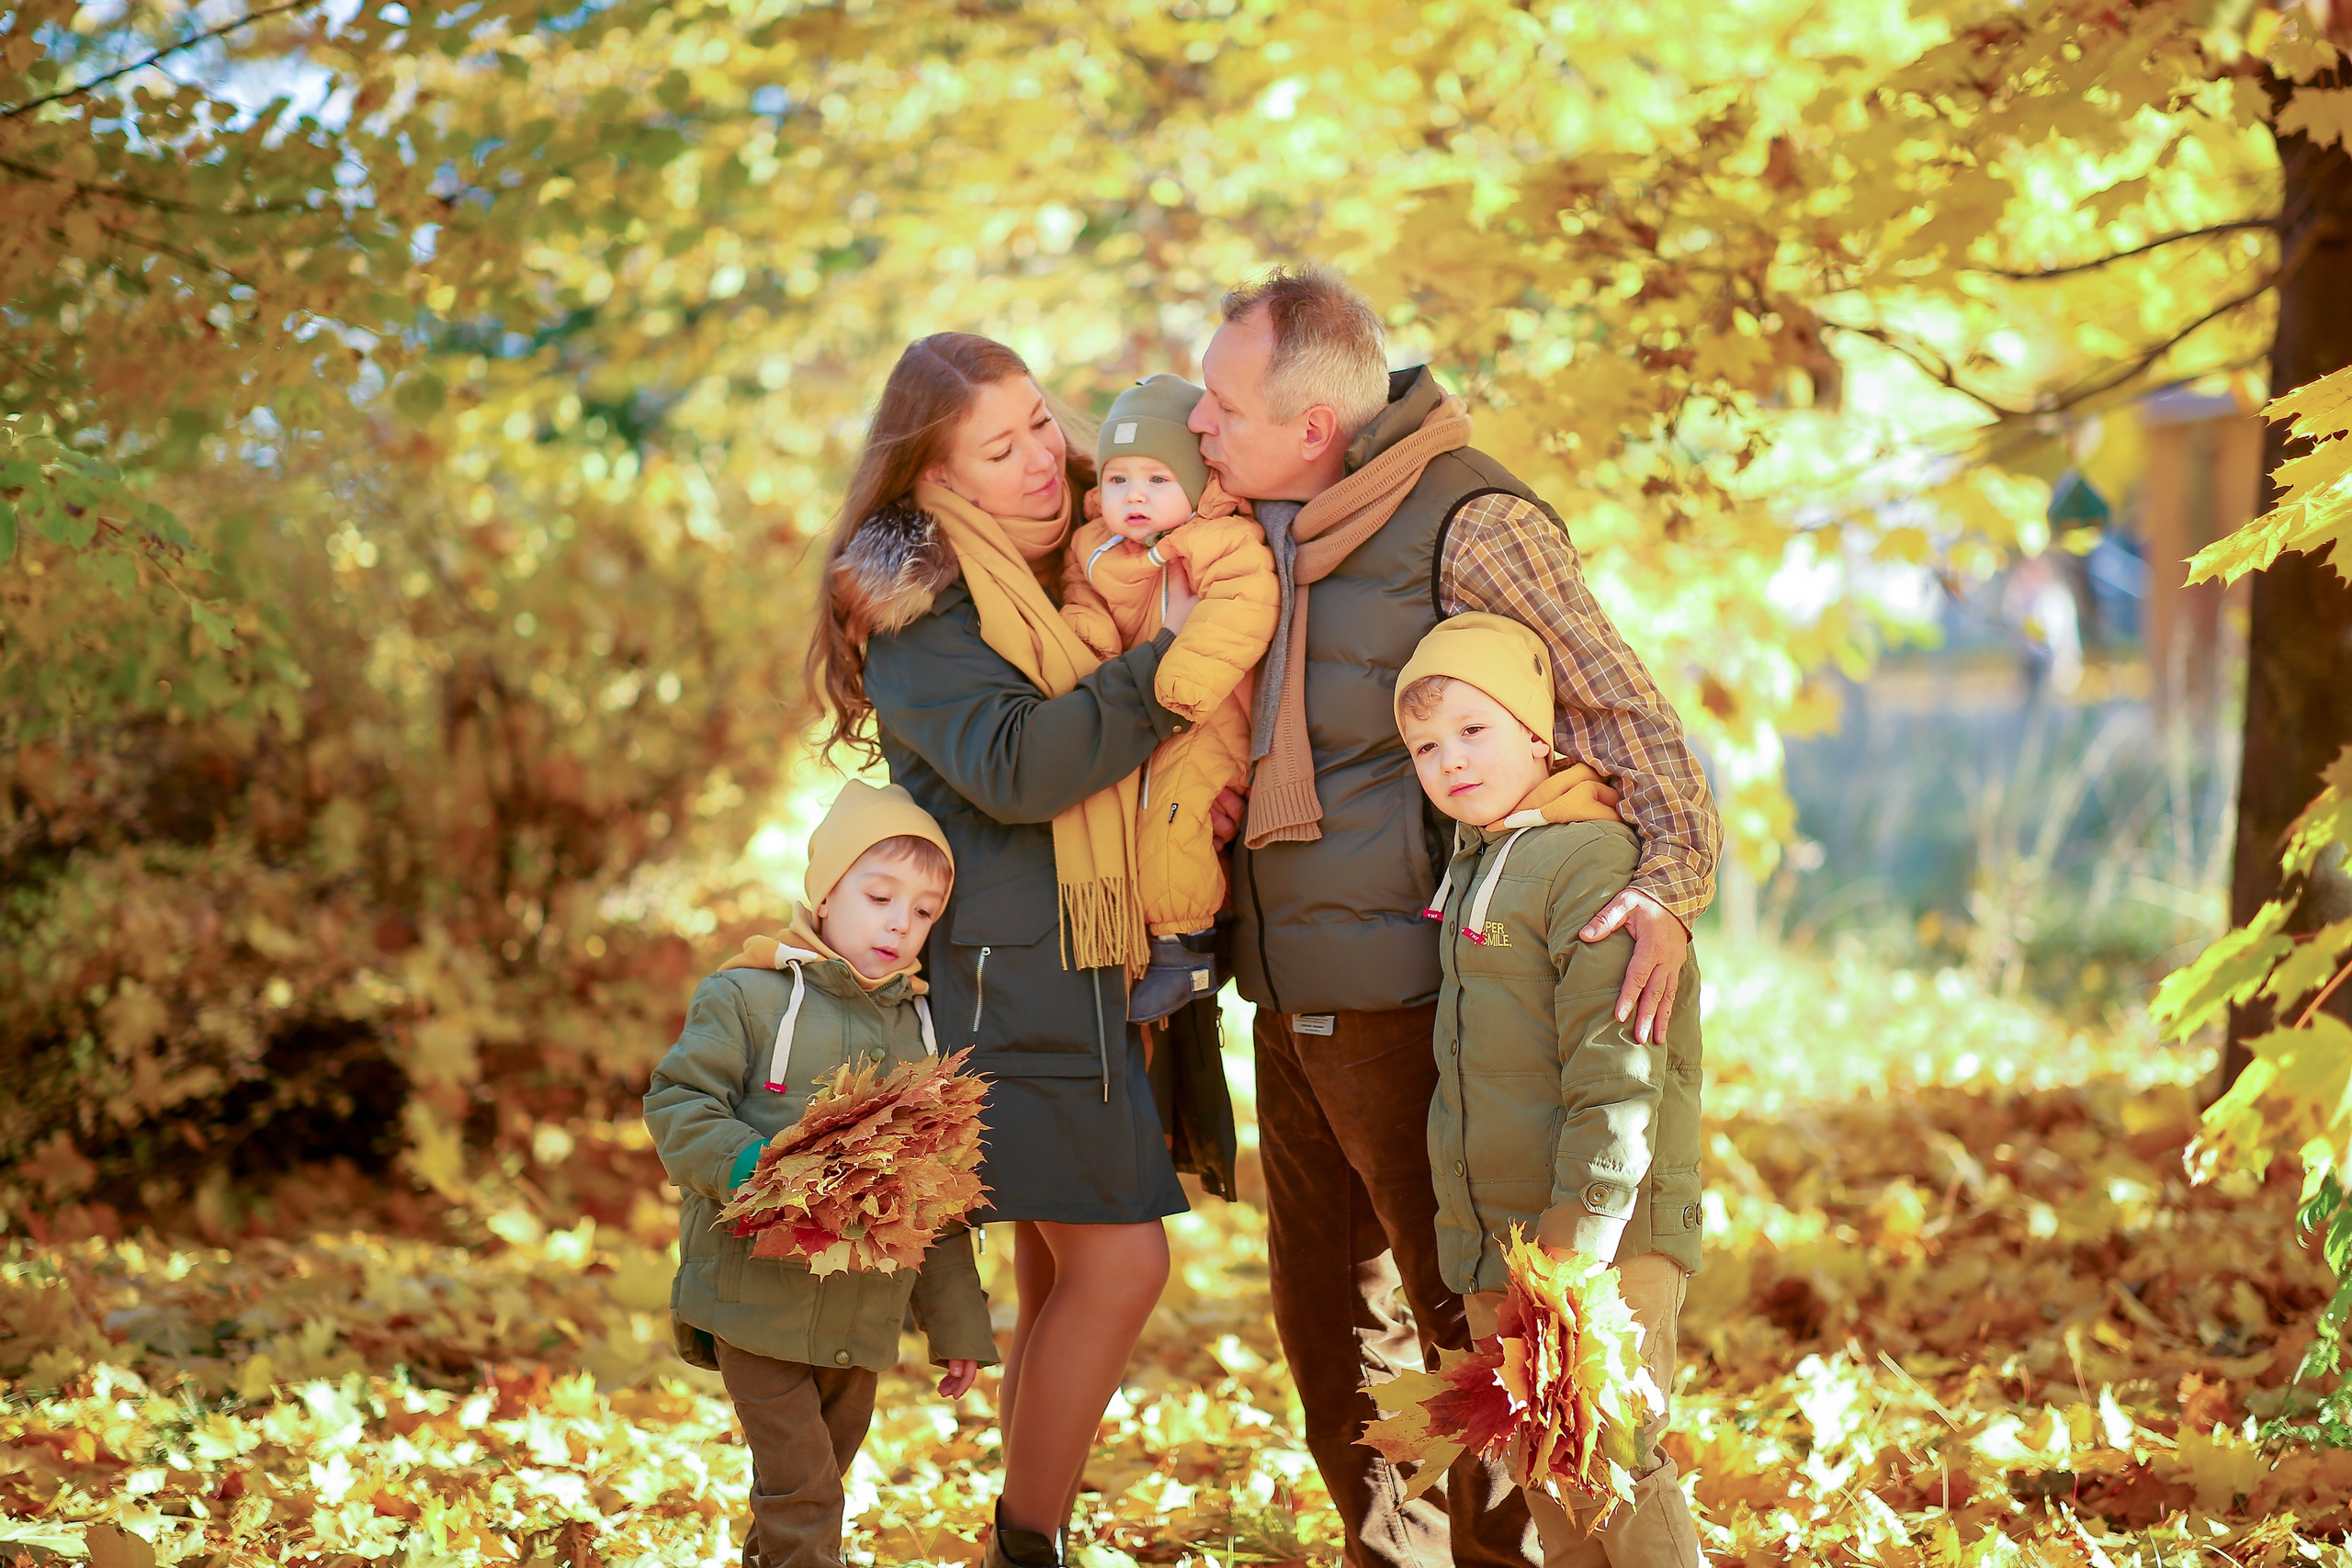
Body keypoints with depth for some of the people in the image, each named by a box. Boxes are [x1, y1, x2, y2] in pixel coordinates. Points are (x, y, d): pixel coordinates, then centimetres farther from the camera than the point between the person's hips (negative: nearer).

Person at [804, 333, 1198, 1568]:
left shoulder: (1085, 566, 14)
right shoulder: (911, 602, -10)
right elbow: (1011, 767, -24)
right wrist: (1167, 660, -23)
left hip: (1088, 971, 8)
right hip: (1004, 976, -8)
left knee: (1060, 1281, 10)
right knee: (1118, 1268, -11)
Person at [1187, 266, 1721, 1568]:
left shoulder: (1467, 521, -15)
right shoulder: (1261, 531, 9)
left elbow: (1622, 709, -18)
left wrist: (1670, 884, -29)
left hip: (1411, 1006, -8)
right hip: (1288, 1006, 8)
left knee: (1468, 1324, 2)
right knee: (1327, 1318, 17)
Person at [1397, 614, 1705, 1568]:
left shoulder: (1590, 862, -14)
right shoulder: (1471, 866, 15)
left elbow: (1617, 1071, -20)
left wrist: (1580, 1240, -23)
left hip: (1601, 1239, -9)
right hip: (1491, 1253, 9)